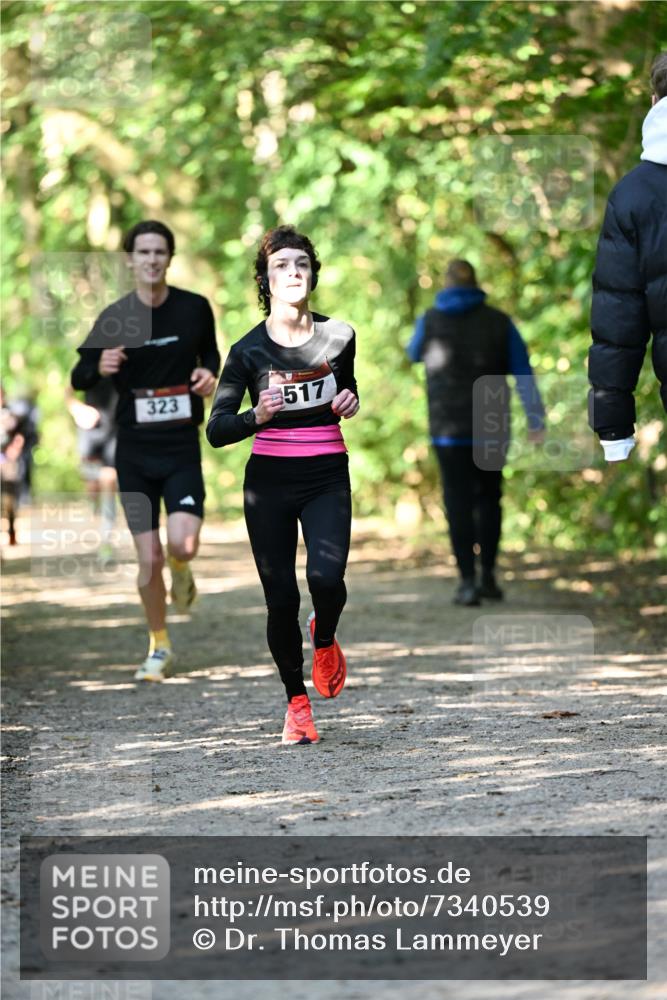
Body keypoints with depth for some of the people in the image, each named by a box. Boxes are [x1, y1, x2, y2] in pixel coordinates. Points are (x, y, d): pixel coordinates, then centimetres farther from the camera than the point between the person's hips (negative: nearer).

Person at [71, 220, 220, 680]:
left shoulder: (195, 309, -1)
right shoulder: (114, 318, -3)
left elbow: (210, 353, 18)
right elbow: (79, 378, 4)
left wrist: (209, 374, -5)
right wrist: (99, 367, -18)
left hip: (182, 448, 0)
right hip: (134, 451, 0)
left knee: (183, 545, -20)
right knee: (149, 559, 0)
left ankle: (181, 570, 19)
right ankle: (159, 646, 22)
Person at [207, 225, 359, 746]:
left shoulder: (338, 337, 2)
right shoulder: (249, 350, -5)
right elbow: (216, 430, -5)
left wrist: (351, 403, -1)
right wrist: (257, 416, -24)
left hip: (327, 478, 1)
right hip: (269, 482, 0)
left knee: (326, 577, -22)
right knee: (281, 598, -2)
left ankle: (324, 639, 13)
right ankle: (297, 703, 17)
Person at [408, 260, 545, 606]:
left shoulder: (430, 321, 0)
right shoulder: (498, 322, 1)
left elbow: (415, 353, 22)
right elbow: (523, 373, -4)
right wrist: (536, 419, -6)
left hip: (449, 429, -1)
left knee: (459, 503, 0)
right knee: (489, 498, 16)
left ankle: (468, 581, -7)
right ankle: (488, 576, 12)